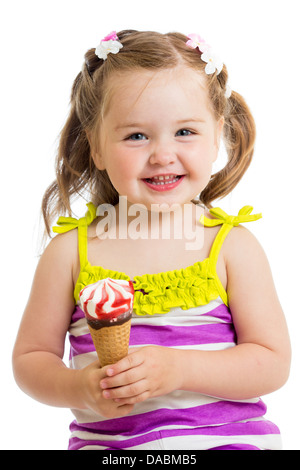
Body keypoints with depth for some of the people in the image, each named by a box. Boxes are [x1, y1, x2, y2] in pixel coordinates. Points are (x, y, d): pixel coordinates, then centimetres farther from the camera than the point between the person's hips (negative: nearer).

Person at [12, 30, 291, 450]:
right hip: (105, 441, 1)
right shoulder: (71, 249, 0)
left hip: (226, 438, 0)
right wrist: (79, 388, -15)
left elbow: (274, 363, -3)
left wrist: (180, 368, -17)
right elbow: (30, 358, 5)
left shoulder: (232, 246, -2)